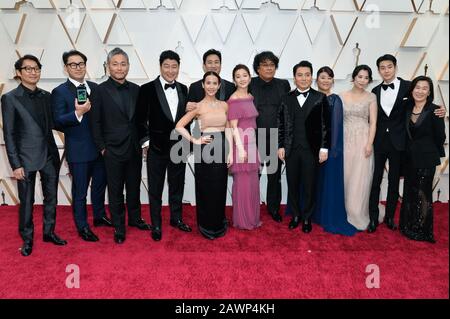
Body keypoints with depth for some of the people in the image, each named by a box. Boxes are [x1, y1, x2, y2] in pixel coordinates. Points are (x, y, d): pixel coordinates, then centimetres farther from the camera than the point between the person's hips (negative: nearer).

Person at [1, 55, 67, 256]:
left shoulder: (46, 96, 8)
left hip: (49, 156, 4)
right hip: (26, 158, -4)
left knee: (51, 198, 13)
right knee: (27, 202, 8)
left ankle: (49, 232, 31)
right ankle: (27, 239, 25)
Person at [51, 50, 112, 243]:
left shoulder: (95, 88, 7)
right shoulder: (59, 92, -8)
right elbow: (57, 122, -14)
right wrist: (77, 113, -29)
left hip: (100, 147, 5)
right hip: (78, 151, -5)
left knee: (100, 184, 20)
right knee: (80, 191, 7)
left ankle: (100, 216, 40)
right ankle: (82, 227, 24)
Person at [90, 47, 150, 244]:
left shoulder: (136, 89, 6)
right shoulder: (100, 91, -6)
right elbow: (95, 123, -5)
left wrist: (141, 141, 5)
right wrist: (102, 148, -8)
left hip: (134, 149, 4)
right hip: (113, 150, -4)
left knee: (134, 187, 17)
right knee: (115, 191, 8)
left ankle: (135, 218, 36)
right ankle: (118, 227, 23)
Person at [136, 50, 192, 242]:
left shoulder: (183, 89, 6)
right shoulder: (147, 89, -6)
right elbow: (141, 119, -5)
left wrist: (187, 142, 8)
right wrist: (145, 141, -10)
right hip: (157, 147, -4)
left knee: (177, 186, 16)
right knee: (155, 189, 8)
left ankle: (176, 218, 34)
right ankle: (156, 225, 23)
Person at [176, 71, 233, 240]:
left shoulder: (224, 105, 9)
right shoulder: (198, 106, -3)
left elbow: (228, 130, 10)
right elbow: (179, 126, -5)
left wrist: (230, 152, 3)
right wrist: (195, 141, -10)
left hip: (221, 149, 4)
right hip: (205, 150, -4)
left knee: (220, 188, 12)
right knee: (206, 189, 6)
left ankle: (219, 224, 30)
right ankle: (207, 226, 23)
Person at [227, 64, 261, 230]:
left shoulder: (250, 97, 12)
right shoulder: (233, 100, -12)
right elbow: (233, 127, -15)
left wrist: (252, 145, 16)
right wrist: (241, 149, -20)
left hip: (251, 143, 8)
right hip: (240, 143, -8)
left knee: (252, 181, 14)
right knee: (242, 181, 0)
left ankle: (252, 217, 27)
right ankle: (242, 220, 14)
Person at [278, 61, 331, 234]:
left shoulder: (320, 98, 1)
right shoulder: (286, 99, 6)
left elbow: (325, 125, -1)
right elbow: (281, 125, 6)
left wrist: (324, 148, -5)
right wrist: (281, 146, 0)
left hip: (312, 150, -2)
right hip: (291, 150, 2)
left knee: (310, 186, 7)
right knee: (292, 185, 10)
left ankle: (307, 218, 24)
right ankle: (295, 215, 28)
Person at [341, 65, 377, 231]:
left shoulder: (371, 97, 2)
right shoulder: (343, 96, 6)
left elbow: (373, 122, -2)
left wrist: (369, 143, -11)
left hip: (362, 140, -2)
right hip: (345, 140, 2)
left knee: (360, 178, 1)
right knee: (344, 176, 6)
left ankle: (358, 214, 14)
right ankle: (344, 211, 20)